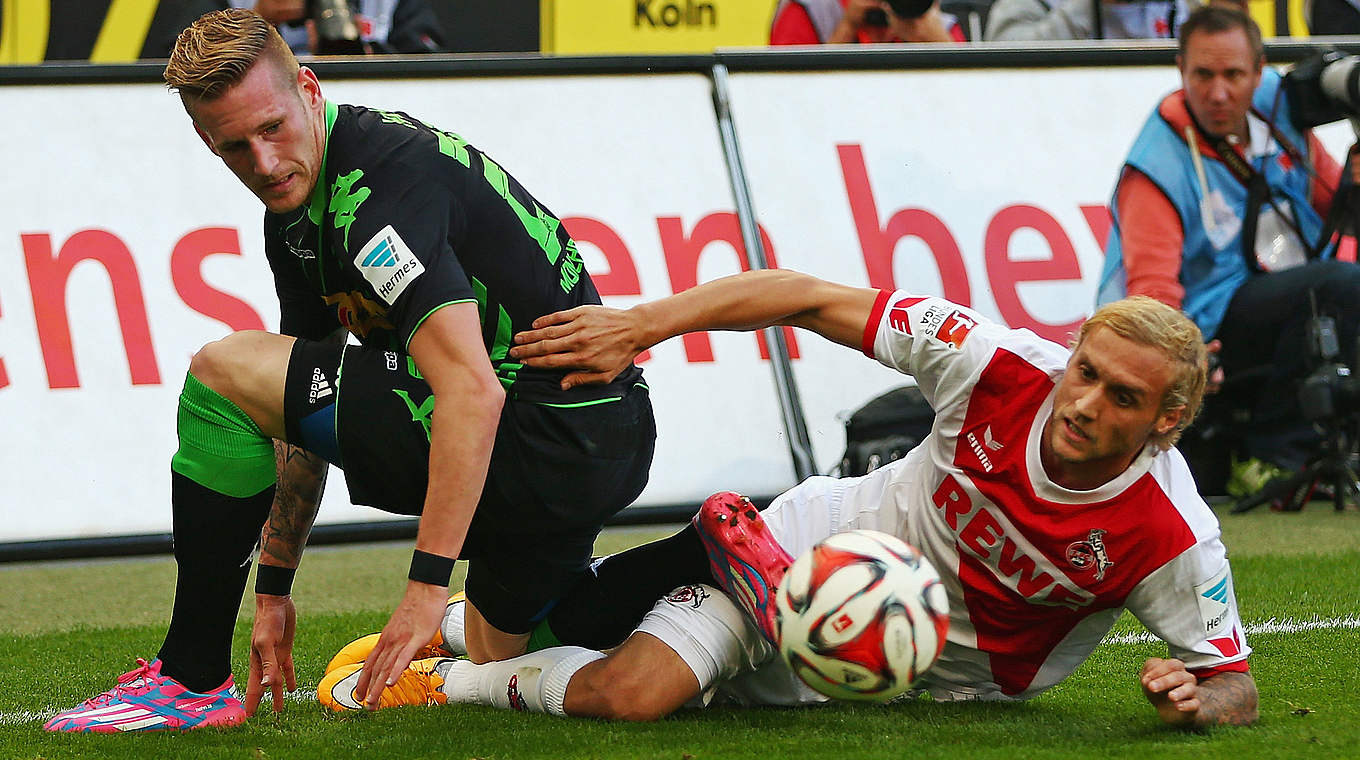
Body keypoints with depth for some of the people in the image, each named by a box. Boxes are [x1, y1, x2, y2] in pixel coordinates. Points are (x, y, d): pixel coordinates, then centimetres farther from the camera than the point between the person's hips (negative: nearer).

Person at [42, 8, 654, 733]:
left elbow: (473, 391, -30)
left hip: (545, 444, -11)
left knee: (225, 373, -11)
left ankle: (191, 678, -4)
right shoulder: (295, 216, 10)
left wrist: (428, 584, -31)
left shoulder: (385, 178, -22)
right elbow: (306, 412, 19)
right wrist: (273, 586, 18)